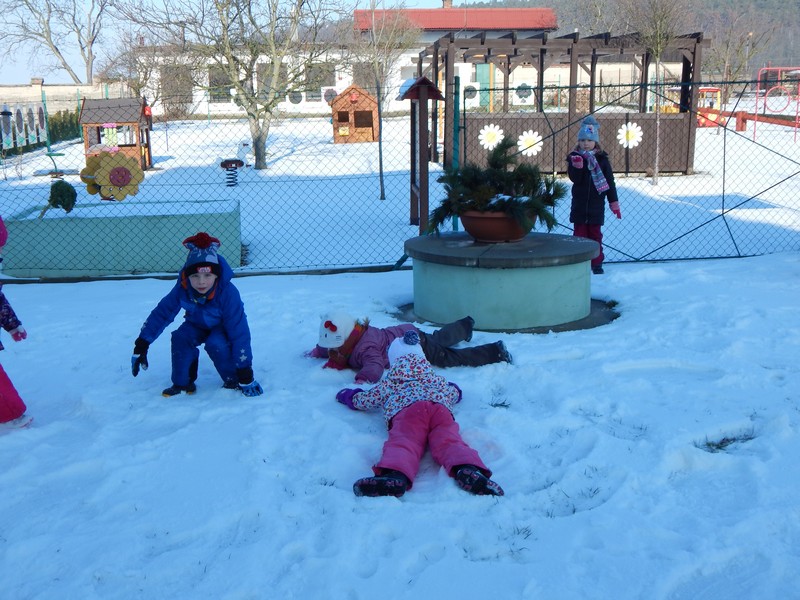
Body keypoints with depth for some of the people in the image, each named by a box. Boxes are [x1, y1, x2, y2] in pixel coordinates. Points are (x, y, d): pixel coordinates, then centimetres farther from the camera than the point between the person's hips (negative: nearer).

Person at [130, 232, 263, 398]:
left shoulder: (228, 293, -38)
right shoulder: (182, 289, -28)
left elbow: (239, 333, -35)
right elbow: (162, 313, -16)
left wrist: (245, 373, -34)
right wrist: (141, 345, -18)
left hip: (224, 327, -4)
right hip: (198, 324, 4)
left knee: (216, 344, -34)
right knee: (180, 338, -25)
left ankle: (233, 381, -8)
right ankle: (183, 383, -6)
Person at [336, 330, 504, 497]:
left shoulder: (389, 383, 37)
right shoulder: (437, 380, 44)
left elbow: (365, 399, 45)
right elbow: (455, 393, 60)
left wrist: (349, 395, 67)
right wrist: (452, 387, 84)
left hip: (404, 409, -2)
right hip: (441, 408, 2)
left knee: (404, 443, -28)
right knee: (449, 441, -20)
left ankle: (395, 475, -61)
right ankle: (468, 469, -54)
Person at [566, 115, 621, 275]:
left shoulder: (602, 159, 1)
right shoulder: (574, 157, 0)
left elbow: (609, 182, 2)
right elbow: (574, 178, -12)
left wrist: (614, 203, 0)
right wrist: (576, 165, -29)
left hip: (597, 205, 0)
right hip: (579, 204, 0)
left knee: (595, 234, 6)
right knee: (579, 233, 4)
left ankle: (596, 263, 15)